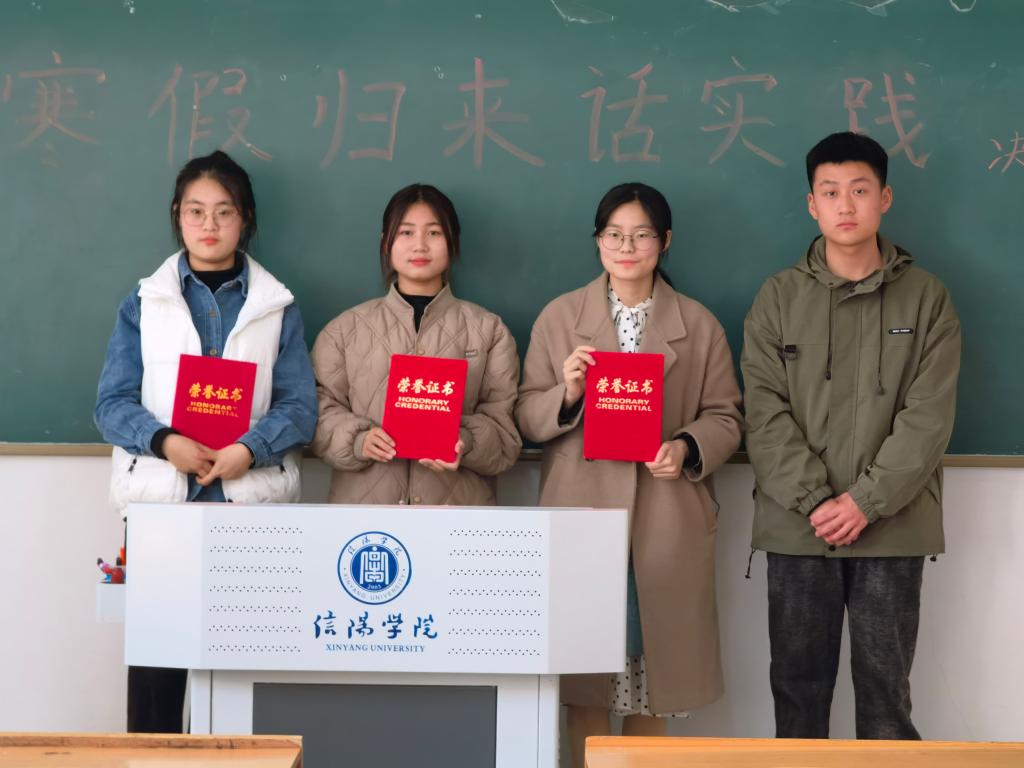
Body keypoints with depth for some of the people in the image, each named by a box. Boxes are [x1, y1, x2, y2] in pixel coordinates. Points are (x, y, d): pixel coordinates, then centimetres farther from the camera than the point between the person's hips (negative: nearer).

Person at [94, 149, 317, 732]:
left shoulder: (278, 307, 9)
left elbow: (300, 406, 1)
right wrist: (165, 443, -16)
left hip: (252, 501, 0)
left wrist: (249, 450, -17)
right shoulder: (143, 304, 10)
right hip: (160, 499, 0)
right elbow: (113, 402, 3)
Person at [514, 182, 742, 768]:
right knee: (584, 673, 3)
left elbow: (725, 417, 6)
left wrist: (687, 448, -13)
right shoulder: (560, 317, 8)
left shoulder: (699, 325, 9)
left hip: (667, 522, 0)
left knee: (653, 672, 5)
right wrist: (567, 393, -14)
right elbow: (527, 418, 5)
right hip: (582, 515, 0)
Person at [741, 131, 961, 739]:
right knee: (799, 688, 8)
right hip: (798, 528, 1)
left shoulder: (926, 297, 4)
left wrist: (866, 501, -14)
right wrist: (814, 500, -14)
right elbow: (766, 413, -2)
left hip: (893, 527, -1)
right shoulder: (779, 298, 5)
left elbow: (928, 416, -4)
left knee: (886, 690, 6)